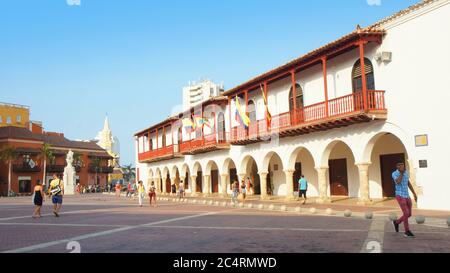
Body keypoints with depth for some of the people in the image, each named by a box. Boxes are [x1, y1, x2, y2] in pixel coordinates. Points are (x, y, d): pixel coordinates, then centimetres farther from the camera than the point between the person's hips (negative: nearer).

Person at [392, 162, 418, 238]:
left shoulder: (406, 173, 8)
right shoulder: (394, 174, -12)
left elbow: (409, 184, 16)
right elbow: (398, 182, -30)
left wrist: (415, 194, 15)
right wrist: (401, 172, -20)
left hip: (407, 196, 7)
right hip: (400, 196, -7)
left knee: (409, 214, 9)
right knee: (406, 213, -13)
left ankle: (397, 222, 33)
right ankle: (407, 232, 1)